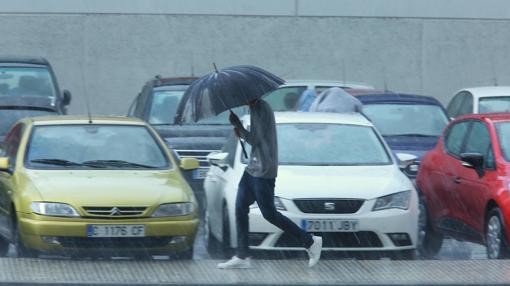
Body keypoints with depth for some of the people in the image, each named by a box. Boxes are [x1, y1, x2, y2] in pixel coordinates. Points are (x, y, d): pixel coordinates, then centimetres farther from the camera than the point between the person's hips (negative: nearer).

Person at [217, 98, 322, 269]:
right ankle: (242, 256, 7)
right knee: (240, 208, 6)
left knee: (269, 213, -4)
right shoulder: (256, 108, 12)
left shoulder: (261, 110, -17)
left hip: (264, 171, -10)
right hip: (253, 169, 10)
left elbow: (255, 140, -19)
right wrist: (241, 133, 2)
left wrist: (237, 124, -9)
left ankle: (310, 242, 5)